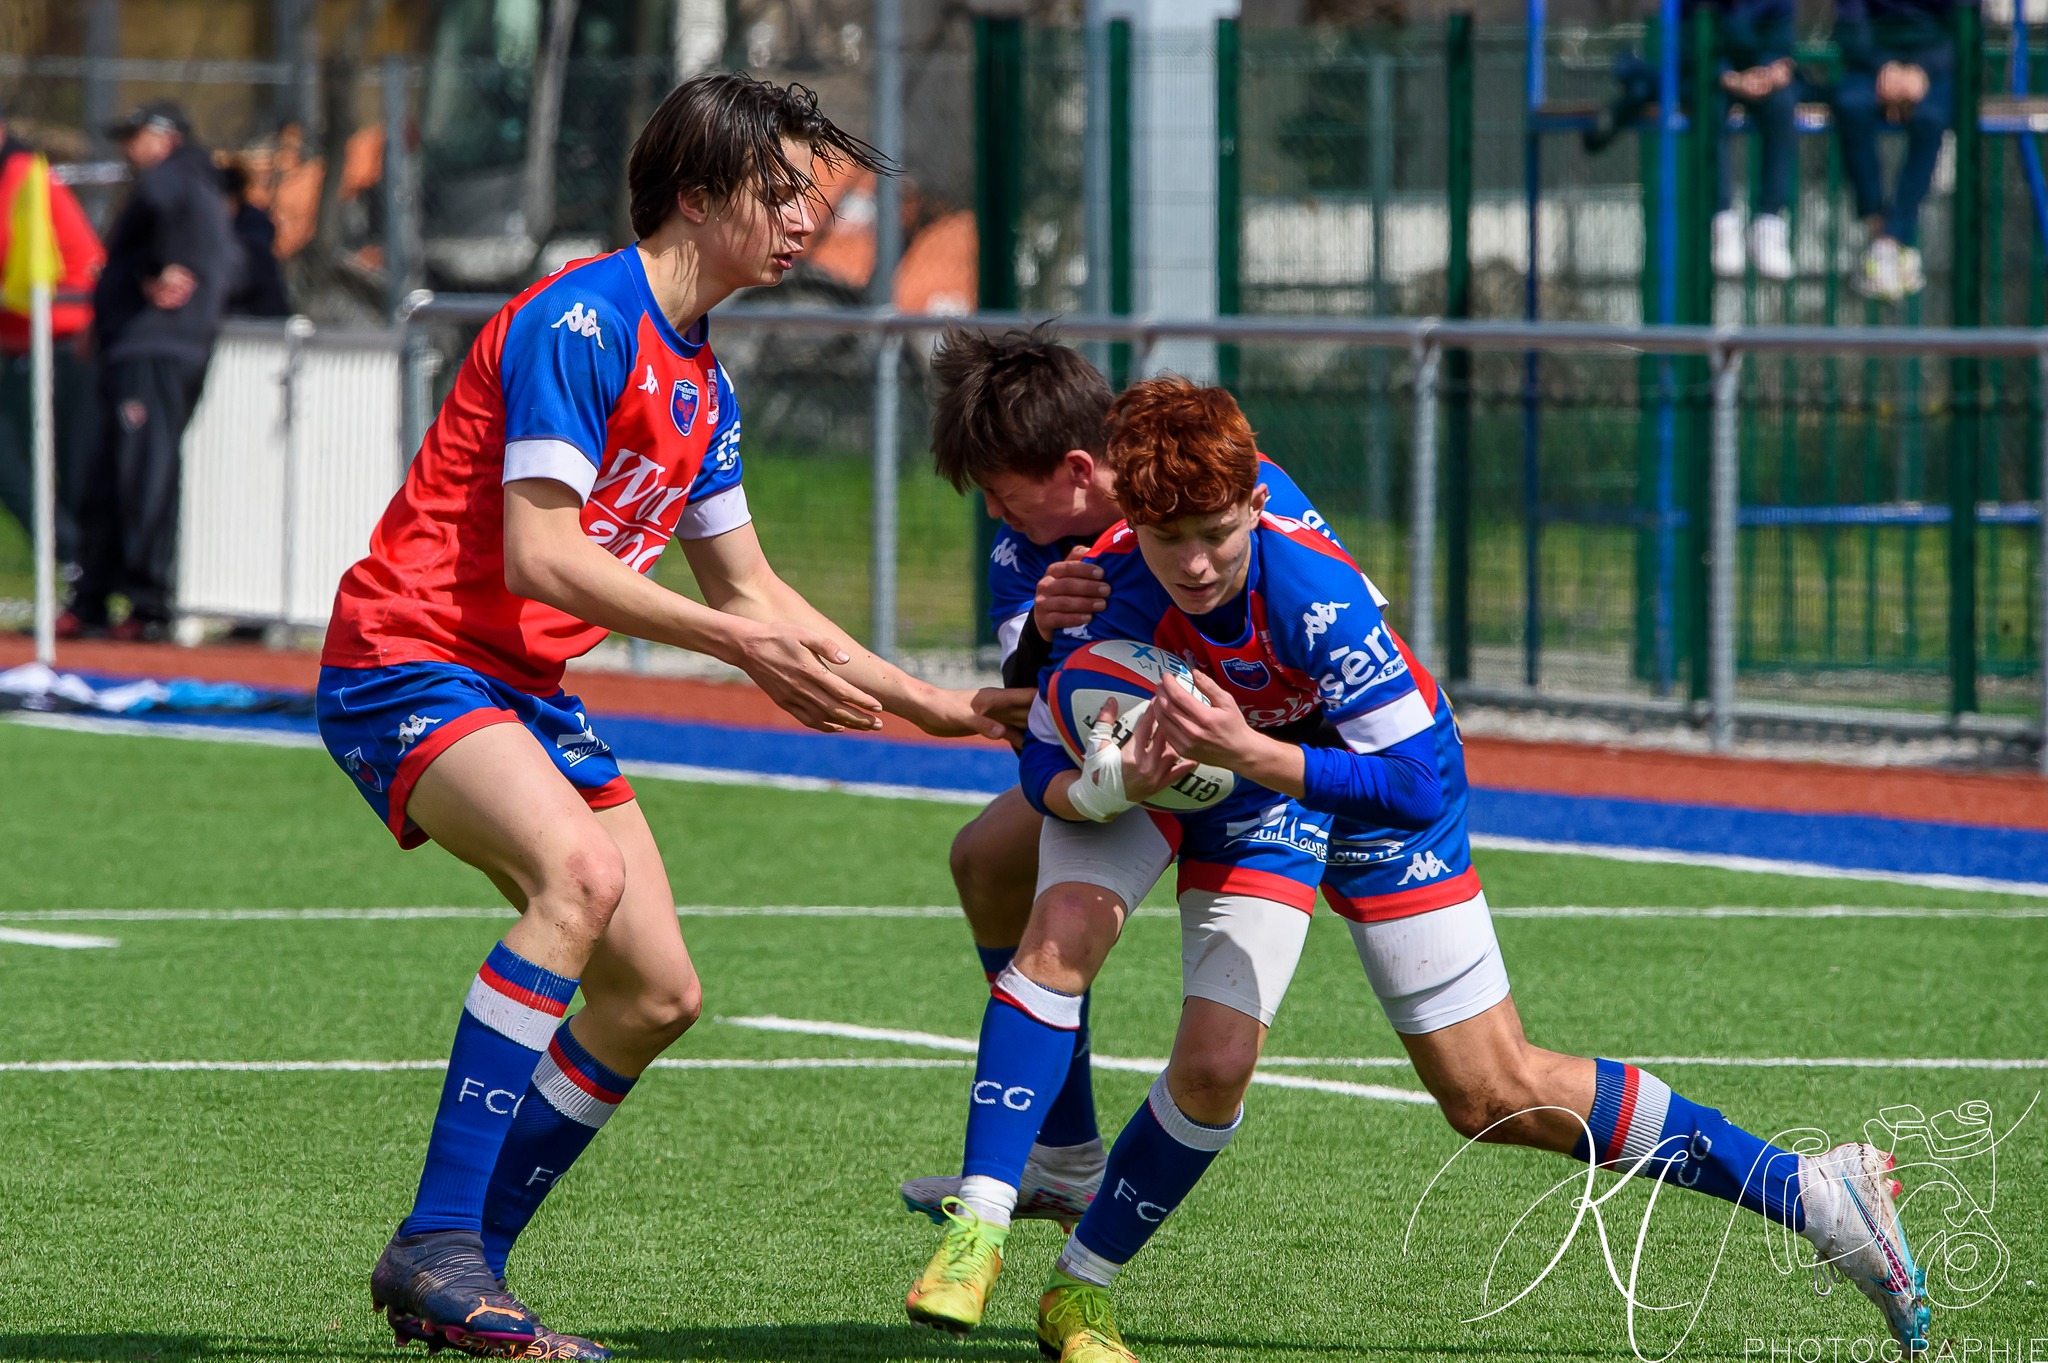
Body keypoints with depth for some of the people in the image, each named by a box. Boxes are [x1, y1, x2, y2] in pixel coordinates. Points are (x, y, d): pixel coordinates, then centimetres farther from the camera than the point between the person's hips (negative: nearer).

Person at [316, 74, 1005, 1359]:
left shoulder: (703, 382, 14)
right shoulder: (581, 321, -16)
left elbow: (751, 588, 23)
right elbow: (539, 555, -23)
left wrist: (935, 706, 20)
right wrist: (740, 642, -24)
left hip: (529, 692, 10)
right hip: (407, 661, -10)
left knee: (659, 993, 5)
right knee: (582, 869, -34)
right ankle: (437, 1247, -33)